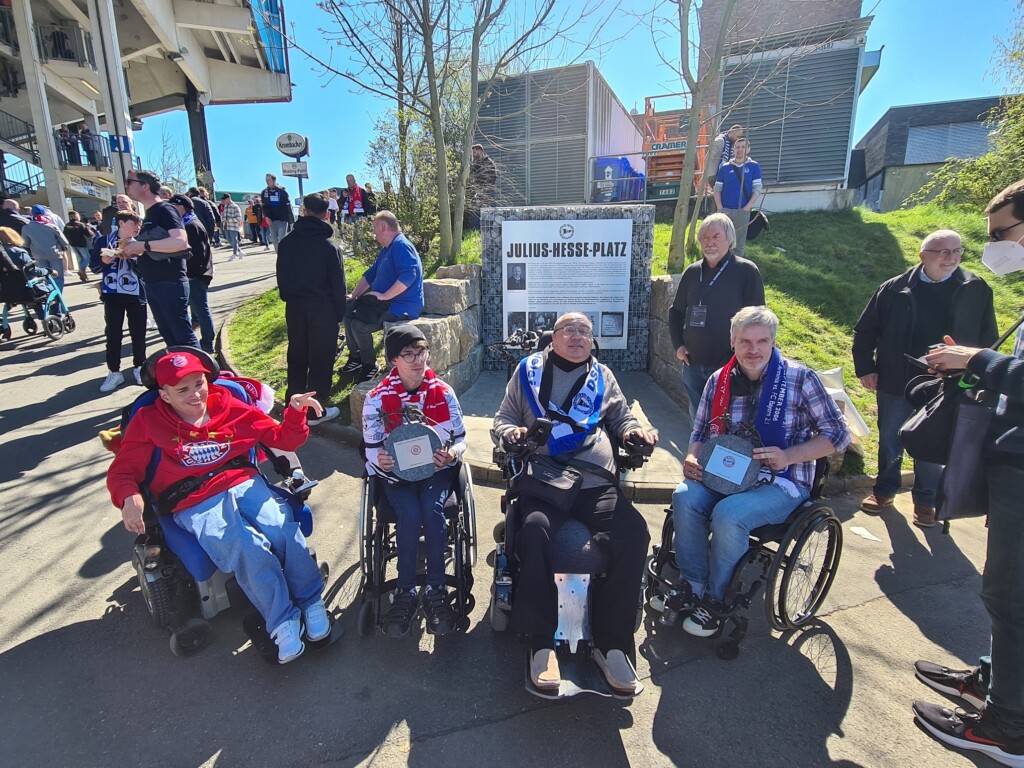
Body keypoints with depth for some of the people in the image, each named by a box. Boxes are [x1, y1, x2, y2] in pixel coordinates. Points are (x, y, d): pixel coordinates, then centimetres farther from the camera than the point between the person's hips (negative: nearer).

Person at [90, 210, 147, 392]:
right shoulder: (105, 241, 3)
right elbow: (93, 265, 4)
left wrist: (128, 256, -23)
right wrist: (104, 261, -16)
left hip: (136, 294, 0)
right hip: (112, 294, 1)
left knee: (138, 333, 5)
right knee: (112, 333, 3)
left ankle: (138, 368, 21)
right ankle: (114, 372, 12)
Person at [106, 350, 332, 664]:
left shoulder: (231, 407, 12)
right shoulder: (148, 422, 10)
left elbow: (283, 439, 14)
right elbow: (122, 471, 10)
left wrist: (295, 412, -5)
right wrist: (129, 497, -12)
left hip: (244, 484, 2)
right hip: (196, 506, -2)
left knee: (283, 529, -28)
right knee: (248, 549, -30)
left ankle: (311, 602, -11)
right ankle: (283, 622, -17)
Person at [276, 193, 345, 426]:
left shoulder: (286, 242, 3)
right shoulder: (330, 246, -11)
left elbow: (281, 277, 11)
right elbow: (338, 284, -9)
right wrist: (340, 312, 0)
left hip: (294, 308, 5)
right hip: (323, 309, -5)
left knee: (297, 357, 16)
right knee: (321, 359, 2)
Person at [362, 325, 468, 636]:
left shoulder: (443, 392, -3)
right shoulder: (377, 398, -6)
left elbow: (460, 439, 2)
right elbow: (372, 450, -2)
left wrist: (451, 454, -22)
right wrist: (379, 460, -27)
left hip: (435, 469, 1)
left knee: (431, 509, -30)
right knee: (410, 514, -30)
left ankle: (435, 590, -17)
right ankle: (406, 592, -13)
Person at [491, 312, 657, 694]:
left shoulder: (602, 376, 24)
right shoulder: (529, 370, 17)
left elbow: (622, 417, 28)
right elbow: (502, 419, 17)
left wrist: (634, 430, 5)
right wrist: (510, 431, -7)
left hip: (596, 482, 2)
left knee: (634, 533, -26)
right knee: (536, 531, -34)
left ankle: (612, 643, -12)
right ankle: (542, 644, -20)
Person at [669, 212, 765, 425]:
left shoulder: (746, 271, -6)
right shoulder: (692, 272, 8)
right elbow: (676, 311, 19)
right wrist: (678, 345, 7)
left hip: (729, 367, -5)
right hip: (693, 364, 5)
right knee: (697, 421, 16)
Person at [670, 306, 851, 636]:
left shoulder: (799, 378, -7)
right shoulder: (719, 381, 5)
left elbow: (838, 435, -4)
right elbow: (701, 432, 14)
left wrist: (788, 456, -20)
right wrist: (692, 458, -9)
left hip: (782, 483, -4)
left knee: (728, 515, -31)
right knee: (684, 497, -25)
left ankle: (715, 599, -5)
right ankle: (692, 587, -7)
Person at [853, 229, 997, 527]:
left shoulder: (976, 290, -3)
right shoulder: (896, 288, -6)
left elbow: (988, 339, 5)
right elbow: (865, 330, 1)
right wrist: (865, 368, -3)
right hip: (895, 383, 0)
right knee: (890, 441, 12)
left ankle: (926, 499, 28)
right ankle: (884, 489, 31)